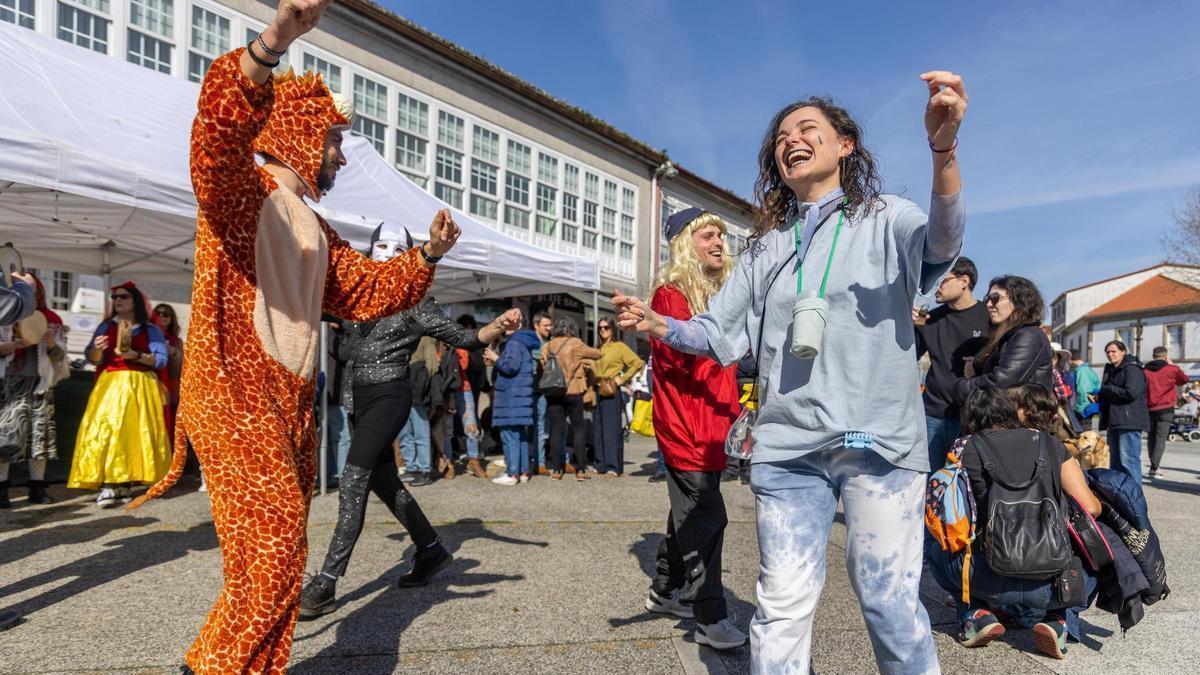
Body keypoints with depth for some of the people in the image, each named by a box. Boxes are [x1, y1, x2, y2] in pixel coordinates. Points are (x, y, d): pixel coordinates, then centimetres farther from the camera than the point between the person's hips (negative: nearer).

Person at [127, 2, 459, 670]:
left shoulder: (315, 230, 20)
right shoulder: (241, 189, -4)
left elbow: (369, 290, 21)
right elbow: (215, 138, -27)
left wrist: (428, 254, 9)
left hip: (292, 403, 8)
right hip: (233, 394, -8)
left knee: (280, 551, 10)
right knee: (272, 531, -17)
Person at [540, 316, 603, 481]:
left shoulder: (546, 346, 6)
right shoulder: (575, 344, -6)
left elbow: (543, 367, 11)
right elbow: (596, 354, 1)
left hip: (552, 393, 4)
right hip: (573, 391, -3)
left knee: (556, 429, 8)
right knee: (578, 428, 6)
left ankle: (556, 469, 7)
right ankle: (580, 469, 4)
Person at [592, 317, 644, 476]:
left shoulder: (619, 346, -2)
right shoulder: (598, 349, 16)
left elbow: (637, 363, -9)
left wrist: (622, 379, -10)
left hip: (612, 392, -6)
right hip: (598, 392, 6)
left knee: (612, 429, -5)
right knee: (598, 430, 7)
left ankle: (614, 467, -1)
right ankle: (601, 464, 16)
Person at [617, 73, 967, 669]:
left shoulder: (885, 219, 5)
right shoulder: (766, 248, 15)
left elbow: (941, 242, -18)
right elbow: (722, 335, 12)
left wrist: (943, 149, -37)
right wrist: (659, 325, -7)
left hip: (880, 442, -2)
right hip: (787, 448, 3)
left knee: (890, 602, 4)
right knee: (782, 609, 4)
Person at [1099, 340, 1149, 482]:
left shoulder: (1133, 369, -7)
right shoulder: (1110, 370, 20)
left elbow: (1131, 392, -20)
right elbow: (1105, 394, 28)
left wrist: (1107, 389, -8)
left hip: (1129, 422, -9)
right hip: (1114, 421, 9)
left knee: (1128, 460, -11)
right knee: (1115, 461, 12)